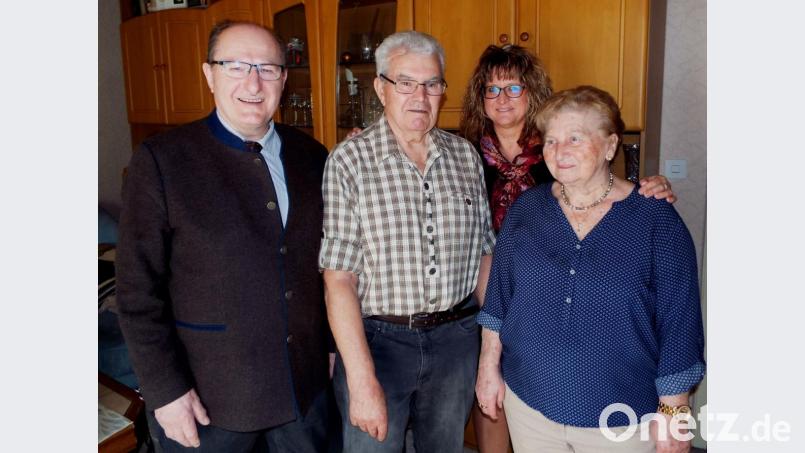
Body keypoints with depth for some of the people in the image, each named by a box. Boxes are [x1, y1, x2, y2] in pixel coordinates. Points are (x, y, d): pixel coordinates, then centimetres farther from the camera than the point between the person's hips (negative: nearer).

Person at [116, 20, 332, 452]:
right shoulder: (161, 159, -11)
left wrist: (335, 347, 9)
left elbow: (327, 263, 8)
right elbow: (138, 291, -11)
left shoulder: (311, 155, 1)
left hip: (305, 385, 4)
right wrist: (164, 391, -11)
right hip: (208, 397, -3)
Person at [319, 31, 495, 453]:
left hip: (456, 339, 4)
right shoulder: (349, 160, -11)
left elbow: (484, 253, 8)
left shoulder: (465, 155, 2)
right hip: (375, 339, -4)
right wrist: (362, 382, -18)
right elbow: (338, 278, -14)